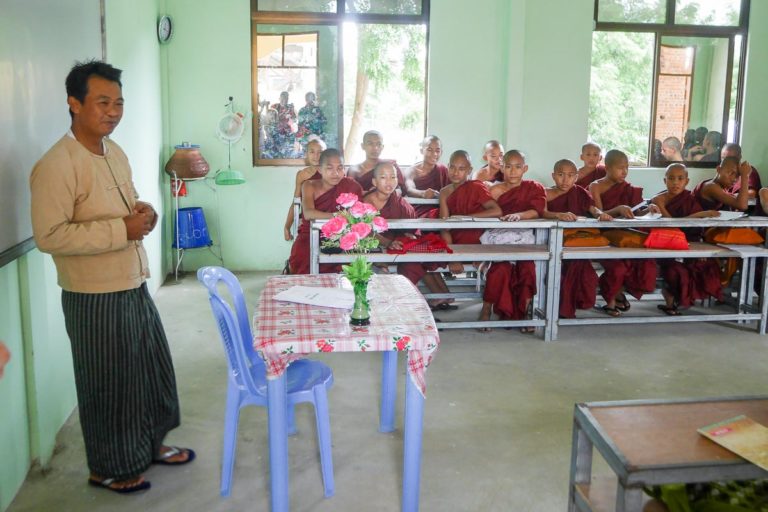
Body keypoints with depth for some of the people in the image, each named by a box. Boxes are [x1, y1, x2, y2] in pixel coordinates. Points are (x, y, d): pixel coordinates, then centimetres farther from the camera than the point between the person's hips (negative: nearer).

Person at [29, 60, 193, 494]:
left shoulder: (115, 152, 8)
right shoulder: (56, 165, -20)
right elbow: (49, 236, -25)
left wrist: (143, 211, -2)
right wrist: (122, 230, -26)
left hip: (134, 287, 9)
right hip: (95, 297, -8)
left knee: (153, 369, 20)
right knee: (109, 383, 7)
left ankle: (151, 444, 41)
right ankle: (110, 468, 28)